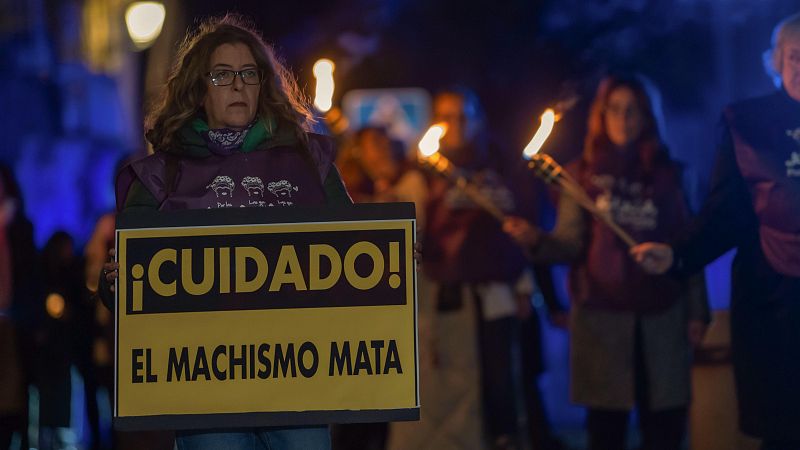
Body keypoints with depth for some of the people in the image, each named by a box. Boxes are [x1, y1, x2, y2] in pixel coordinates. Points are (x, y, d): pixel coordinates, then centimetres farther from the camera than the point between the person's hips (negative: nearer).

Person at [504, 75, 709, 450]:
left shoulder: (666, 174, 8)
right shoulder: (582, 175, 6)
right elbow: (571, 244, -4)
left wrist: (697, 311, 4)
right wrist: (536, 240, -25)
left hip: (661, 315, 1)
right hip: (601, 316, -1)